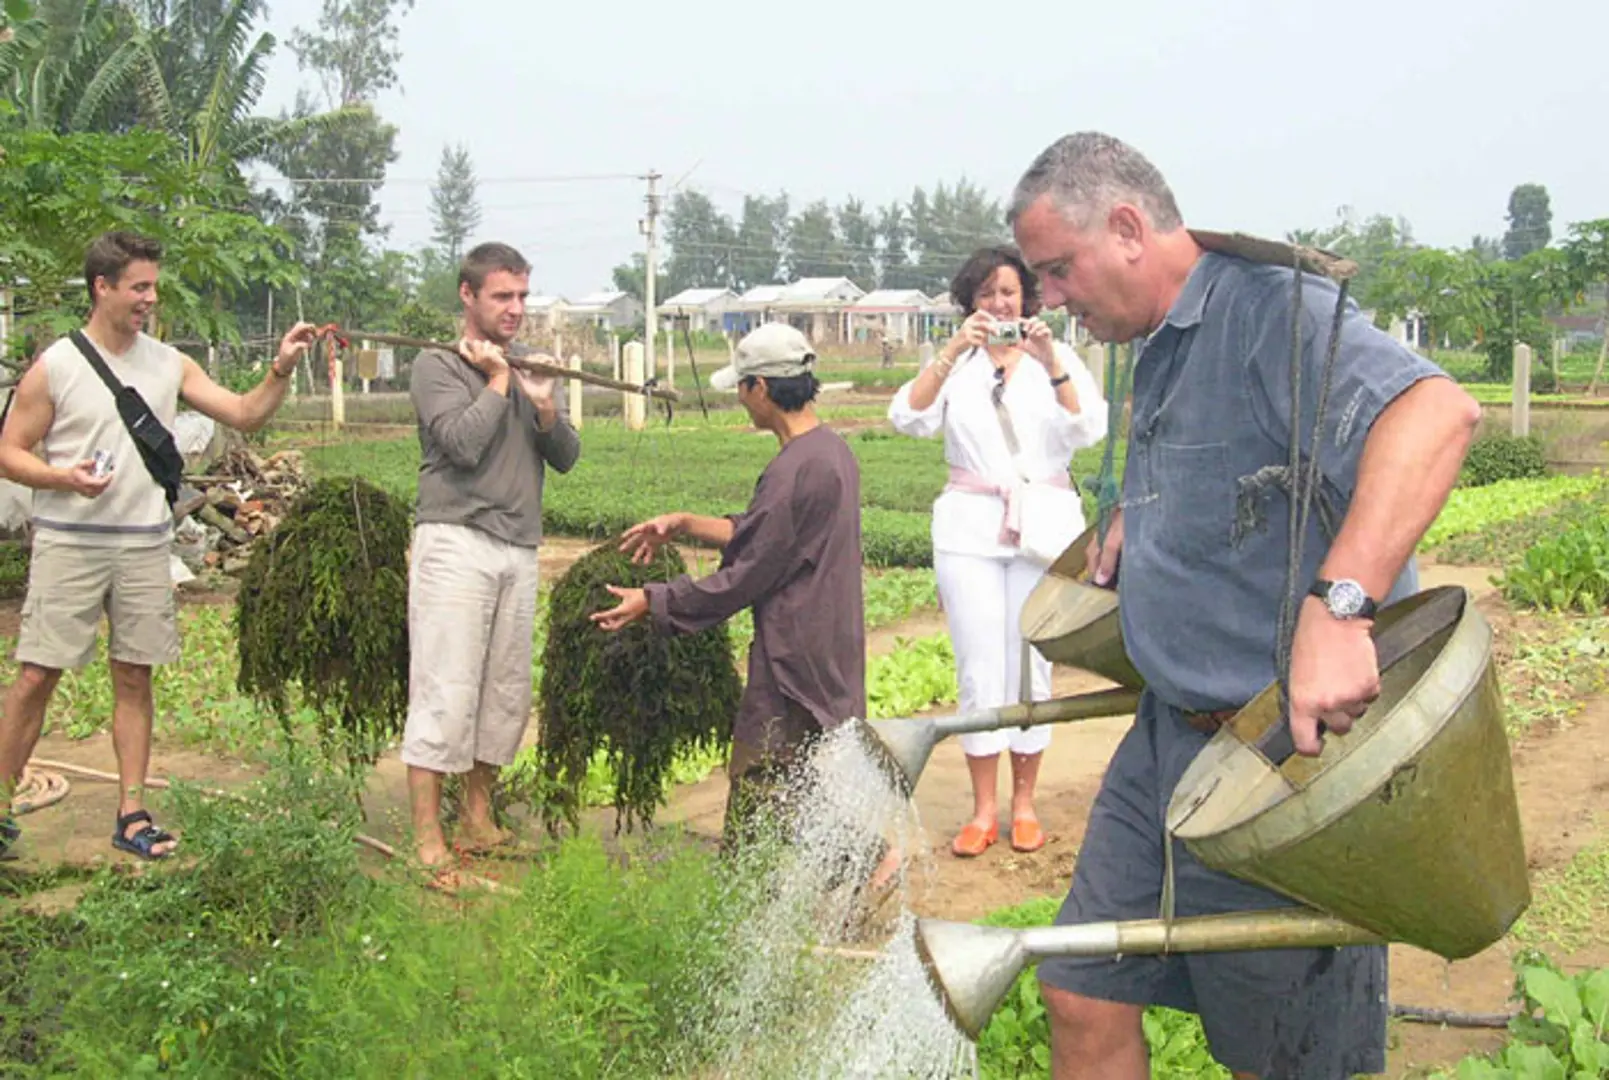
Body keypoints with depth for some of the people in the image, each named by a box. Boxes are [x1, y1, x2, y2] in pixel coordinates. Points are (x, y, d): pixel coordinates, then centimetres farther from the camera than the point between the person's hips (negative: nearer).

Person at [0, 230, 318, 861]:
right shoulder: (55, 366, -4)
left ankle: (132, 816, 14)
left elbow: (245, 415, 5)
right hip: (69, 543, -3)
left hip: (145, 544, 4)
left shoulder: (169, 365, 7)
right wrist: (63, 477, -20)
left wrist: (280, 371, -11)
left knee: (134, 678, 7)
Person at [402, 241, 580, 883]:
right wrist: (497, 381, -6)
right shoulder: (437, 366, -2)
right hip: (455, 542, -6)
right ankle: (427, 840, -4)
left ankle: (477, 822, 21)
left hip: (519, 549, 6)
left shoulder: (533, 367, 15)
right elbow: (463, 444, -17)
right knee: (445, 691, -8)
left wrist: (546, 408, -8)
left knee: (507, 695, 9)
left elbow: (567, 459, 10)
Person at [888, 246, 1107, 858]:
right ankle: (983, 809, 5)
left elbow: (1089, 430, -7)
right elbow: (909, 419, -8)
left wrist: (1051, 364, -20)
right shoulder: (954, 363, 10)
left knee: (1032, 665, 2)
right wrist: (953, 353, -18)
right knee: (979, 669, -2)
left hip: (1045, 524, 0)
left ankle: (1024, 803, 13)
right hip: (971, 525, 0)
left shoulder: (1058, 357, 8)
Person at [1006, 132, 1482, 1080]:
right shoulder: (1163, 349, 13)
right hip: (1169, 736, 9)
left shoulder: (1267, 305, -18)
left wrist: (1338, 603, -46)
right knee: (1085, 997, 11)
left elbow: (1436, 411, -36)